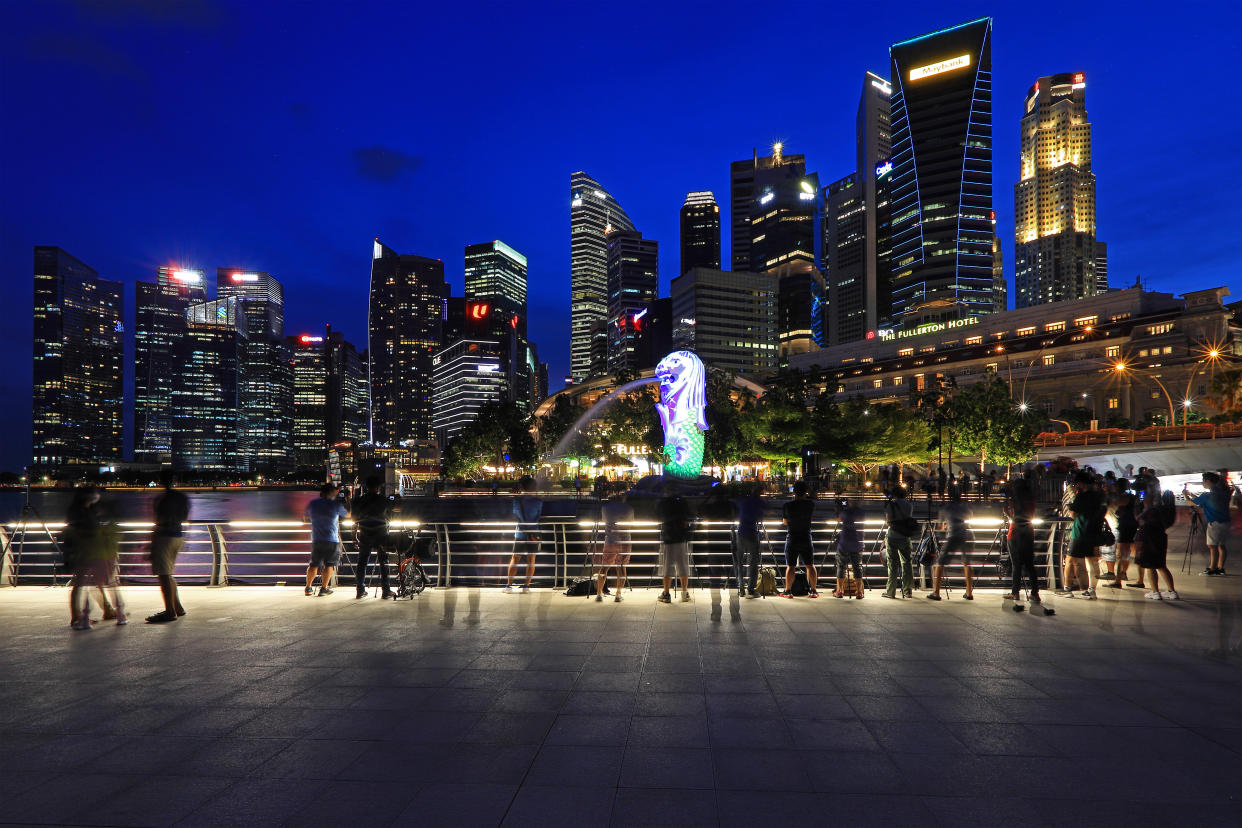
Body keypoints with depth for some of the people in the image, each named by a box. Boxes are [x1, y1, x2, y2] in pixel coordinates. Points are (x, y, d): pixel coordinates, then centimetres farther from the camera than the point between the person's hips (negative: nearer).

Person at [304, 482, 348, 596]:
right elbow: (348, 514, 10)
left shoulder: (312, 504, 6)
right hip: (332, 540, -4)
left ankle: (308, 587, 15)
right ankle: (324, 588, 1)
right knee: (329, 564, 4)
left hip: (316, 539, 4)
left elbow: (305, 517, 21)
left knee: (314, 564, 14)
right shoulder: (336, 504, -6)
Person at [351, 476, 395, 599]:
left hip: (364, 535, 2)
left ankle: (360, 590, 13)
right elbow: (390, 518, 2)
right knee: (383, 563, 5)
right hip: (381, 535, -2)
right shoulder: (384, 501, -8)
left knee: (362, 563, 11)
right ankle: (385, 590, 4)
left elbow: (354, 518, 6)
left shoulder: (358, 500, -2)